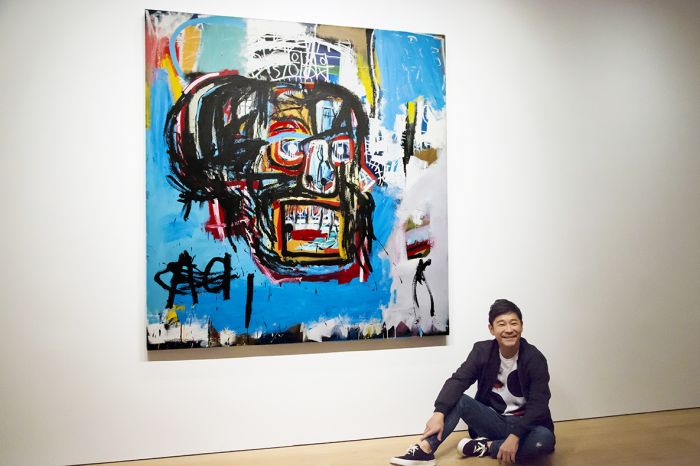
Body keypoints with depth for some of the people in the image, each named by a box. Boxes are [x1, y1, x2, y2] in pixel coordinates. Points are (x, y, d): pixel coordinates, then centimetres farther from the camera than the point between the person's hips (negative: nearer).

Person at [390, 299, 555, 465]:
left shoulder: (535, 359, -14)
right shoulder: (482, 351, -6)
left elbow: (538, 405, -21)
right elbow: (458, 381, -16)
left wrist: (515, 436, -36)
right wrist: (439, 413, -32)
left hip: (523, 424, -2)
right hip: (492, 420, 2)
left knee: (545, 439, -34)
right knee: (456, 399, -21)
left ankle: (486, 446, -18)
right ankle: (424, 450, -30)